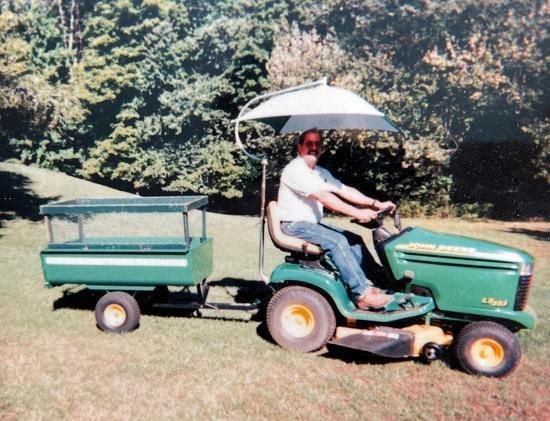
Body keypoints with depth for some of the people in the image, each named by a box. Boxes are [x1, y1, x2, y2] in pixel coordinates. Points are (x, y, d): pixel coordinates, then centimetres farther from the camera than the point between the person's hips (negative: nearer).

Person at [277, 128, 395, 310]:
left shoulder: (320, 172, 13)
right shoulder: (294, 170, -16)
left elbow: (345, 190, 6)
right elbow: (324, 197, -26)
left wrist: (376, 203, -4)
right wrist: (357, 213, -30)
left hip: (313, 223, 9)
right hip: (294, 226, -9)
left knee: (355, 240, 0)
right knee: (337, 241, -25)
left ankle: (368, 285, 1)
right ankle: (362, 294, -20)